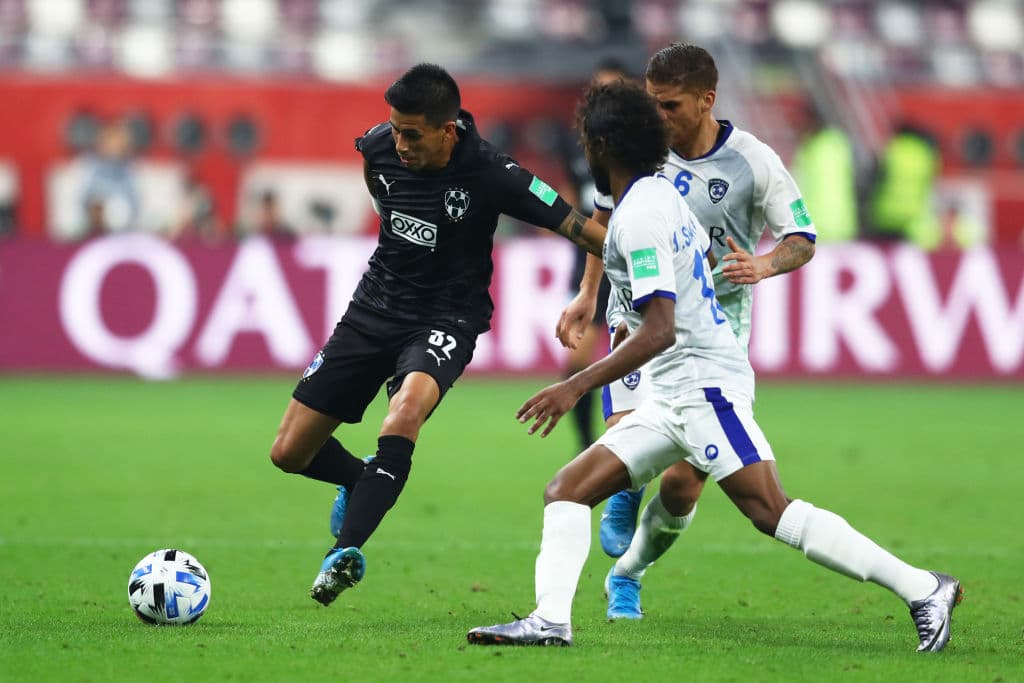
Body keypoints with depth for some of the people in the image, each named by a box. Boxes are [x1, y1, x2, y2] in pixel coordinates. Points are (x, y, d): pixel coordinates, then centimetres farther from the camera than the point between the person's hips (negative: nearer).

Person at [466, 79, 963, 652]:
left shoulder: (637, 218, -16)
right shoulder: (663, 193, 13)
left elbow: (659, 332, -23)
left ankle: (921, 588, -15)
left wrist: (577, 386, -25)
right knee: (567, 491, 2)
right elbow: (705, 255, 32)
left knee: (772, 511, -18)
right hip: (671, 399, 11)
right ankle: (551, 620, -10)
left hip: (705, 384, -11)